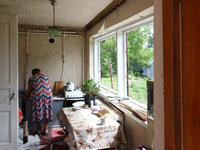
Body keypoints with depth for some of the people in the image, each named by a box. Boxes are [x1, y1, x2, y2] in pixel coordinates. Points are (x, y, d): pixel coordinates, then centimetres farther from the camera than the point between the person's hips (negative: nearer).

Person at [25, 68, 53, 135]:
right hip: (47, 96, 3)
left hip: (38, 97, -2)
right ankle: (45, 129, 18)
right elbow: (50, 87, 20)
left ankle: (39, 130, 20)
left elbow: (29, 93, 10)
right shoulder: (45, 77, 17)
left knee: (38, 112, 11)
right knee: (46, 111, 12)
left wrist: (26, 99, 29)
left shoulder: (31, 79, 10)